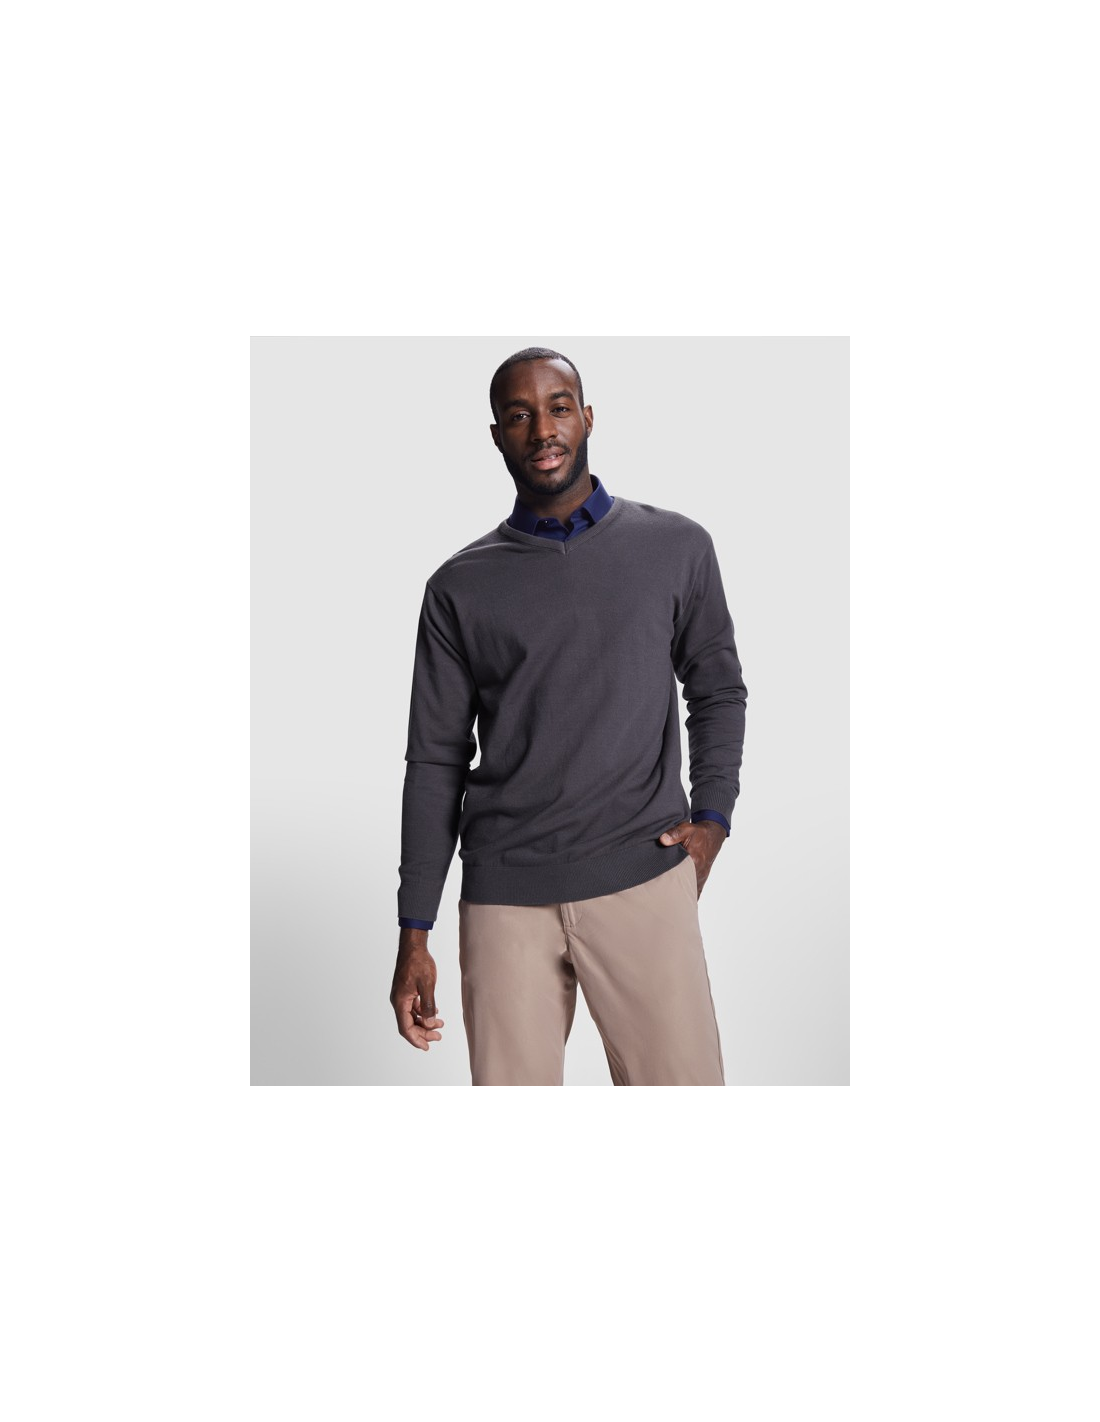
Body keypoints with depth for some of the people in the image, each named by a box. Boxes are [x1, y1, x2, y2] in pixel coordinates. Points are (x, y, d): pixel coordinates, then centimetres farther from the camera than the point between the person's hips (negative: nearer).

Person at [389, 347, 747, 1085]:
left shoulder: (677, 546, 6)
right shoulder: (461, 586, 5)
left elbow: (718, 688, 15)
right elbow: (435, 760, 7)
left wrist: (712, 816, -1)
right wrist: (414, 934, 4)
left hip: (645, 880, 0)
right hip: (504, 895, 1)